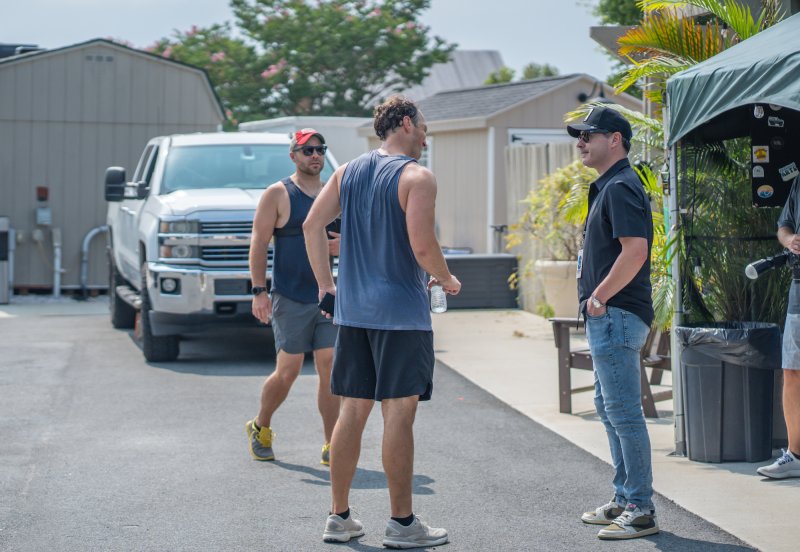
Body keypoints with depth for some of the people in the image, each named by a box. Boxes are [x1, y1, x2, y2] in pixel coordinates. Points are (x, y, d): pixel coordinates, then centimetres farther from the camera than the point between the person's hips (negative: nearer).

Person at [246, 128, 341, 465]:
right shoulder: (278, 194, -3)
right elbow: (259, 243, -5)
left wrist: (343, 245, -3)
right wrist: (259, 291, -13)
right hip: (289, 298, -4)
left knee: (330, 368, 0)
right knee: (288, 371, -2)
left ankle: (331, 446, 4)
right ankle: (260, 428, 23)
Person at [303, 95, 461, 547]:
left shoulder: (349, 172, 10)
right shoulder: (417, 177, -9)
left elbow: (312, 226, 8)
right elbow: (422, 246, -18)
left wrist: (325, 284, 14)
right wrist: (447, 280, -1)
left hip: (352, 309, 7)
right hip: (401, 311, -6)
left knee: (352, 412, 11)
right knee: (399, 414, -1)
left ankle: (340, 517, 16)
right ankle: (402, 523, 5)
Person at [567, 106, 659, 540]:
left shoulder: (621, 187, -15)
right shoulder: (607, 187, 18)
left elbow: (635, 250, -26)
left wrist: (599, 296, -19)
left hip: (615, 315, -11)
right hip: (607, 317, 11)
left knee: (624, 412, -8)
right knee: (609, 409, 17)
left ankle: (641, 511, -3)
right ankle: (624, 500, 25)